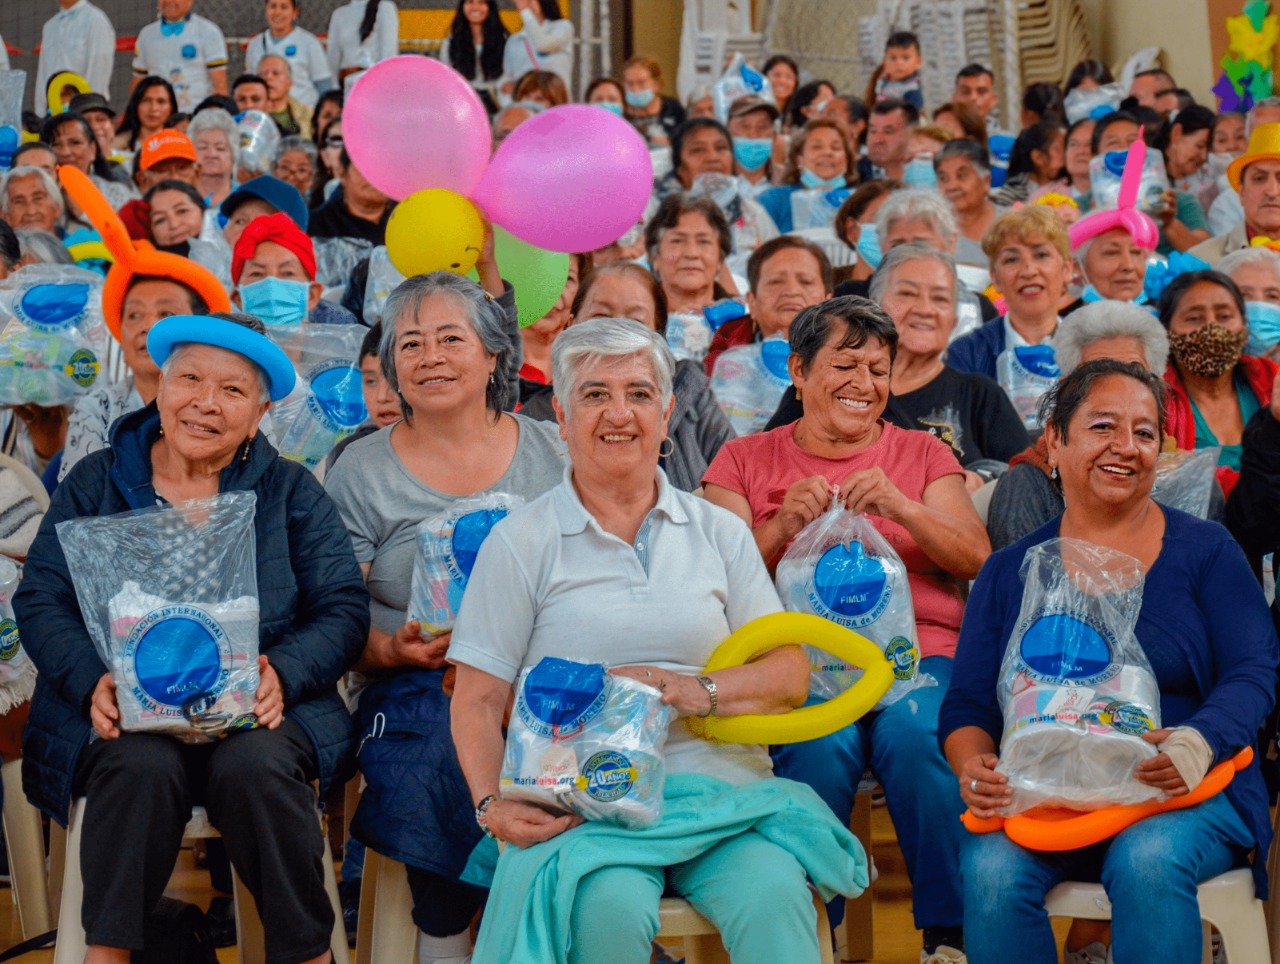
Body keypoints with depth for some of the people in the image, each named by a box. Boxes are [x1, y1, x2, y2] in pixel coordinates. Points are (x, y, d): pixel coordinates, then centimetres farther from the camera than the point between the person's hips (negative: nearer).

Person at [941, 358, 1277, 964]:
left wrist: (1197, 742, -24)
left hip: (1187, 797, -1)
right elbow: (969, 704, 8)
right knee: (990, 869, -29)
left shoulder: (1204, 550, 8)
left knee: (1147, 860, -34)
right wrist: (973, 766, -16)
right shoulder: (1010, 571, 12)